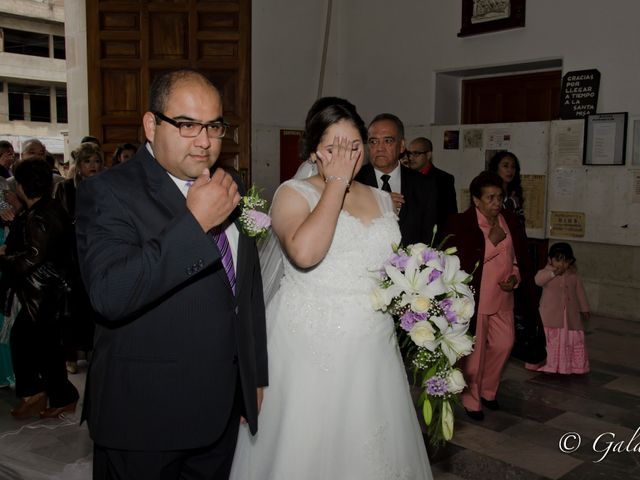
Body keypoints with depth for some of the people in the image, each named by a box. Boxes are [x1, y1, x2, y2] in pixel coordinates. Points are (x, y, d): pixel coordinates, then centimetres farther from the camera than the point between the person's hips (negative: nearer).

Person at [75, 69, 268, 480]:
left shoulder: (230, 188, 7)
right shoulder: (108, 192, -12)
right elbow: (110, 295, -27)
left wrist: (256, 376, 16)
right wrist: (194, 222, -27)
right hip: (144, 415, -5)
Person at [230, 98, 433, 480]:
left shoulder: (382, 199, 11)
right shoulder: (294, 193, -5)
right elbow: (304, 253, -26)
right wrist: (336, 183, -17)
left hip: (373, 353, 5)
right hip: (311, 353, -4)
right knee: (307, 449, 6)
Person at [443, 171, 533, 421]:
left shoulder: (511, 221, 4)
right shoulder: (460, 223, -13)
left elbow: (520, 257, 12)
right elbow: (461, 262, -18)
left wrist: (516, 278, -2)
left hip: (502, 298, 5)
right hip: (473, 297, -5)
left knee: (503, 344, 12)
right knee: (474, 350, 6)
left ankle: (487, 390, 36)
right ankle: (471, 400, 25)